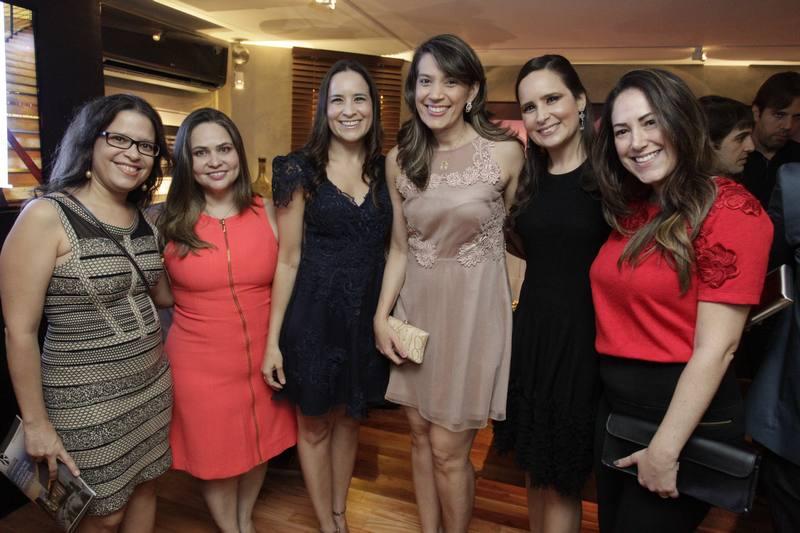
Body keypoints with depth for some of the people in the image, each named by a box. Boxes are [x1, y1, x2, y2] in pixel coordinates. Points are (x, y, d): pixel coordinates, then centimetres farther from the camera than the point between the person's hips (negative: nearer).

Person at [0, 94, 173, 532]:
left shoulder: (144, 221, 4)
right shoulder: (47, 216, -16)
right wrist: (35, 423, -11)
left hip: (153, 383, 6)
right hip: (87, 397, -6)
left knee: (144, 486, 21)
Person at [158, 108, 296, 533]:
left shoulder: (266, 213, -3)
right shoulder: (169, 223, -6)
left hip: (263, 357, 2)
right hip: (200, 363, -2)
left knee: (260, 444, 20)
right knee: (215, 455, 15)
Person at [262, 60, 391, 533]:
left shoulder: (385, 170, 3)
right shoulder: (302, 170, -7)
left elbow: (393, 249, 7)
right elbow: (289, 260, -6)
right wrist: (273, 339, -7)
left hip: (369, 314, 3)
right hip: (315, 313, -3)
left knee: (350, 419, 20)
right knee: (314, 424, 14)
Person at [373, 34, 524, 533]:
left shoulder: (506, 152, -9)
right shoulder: (399, 158, 2)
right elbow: (400, 247, 8)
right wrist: (381, 317, 1)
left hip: (474, 310, -4)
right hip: (416, 308, 4)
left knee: (448, 449, 2)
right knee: (421, 435, 16)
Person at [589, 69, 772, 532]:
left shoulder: (730, 209, -15)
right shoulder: (630, 211, 7)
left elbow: (715, 348, -19)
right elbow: (622, 316, 8)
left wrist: (665, 448, -17)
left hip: (686, 416, -7)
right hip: (614, 406, 7)